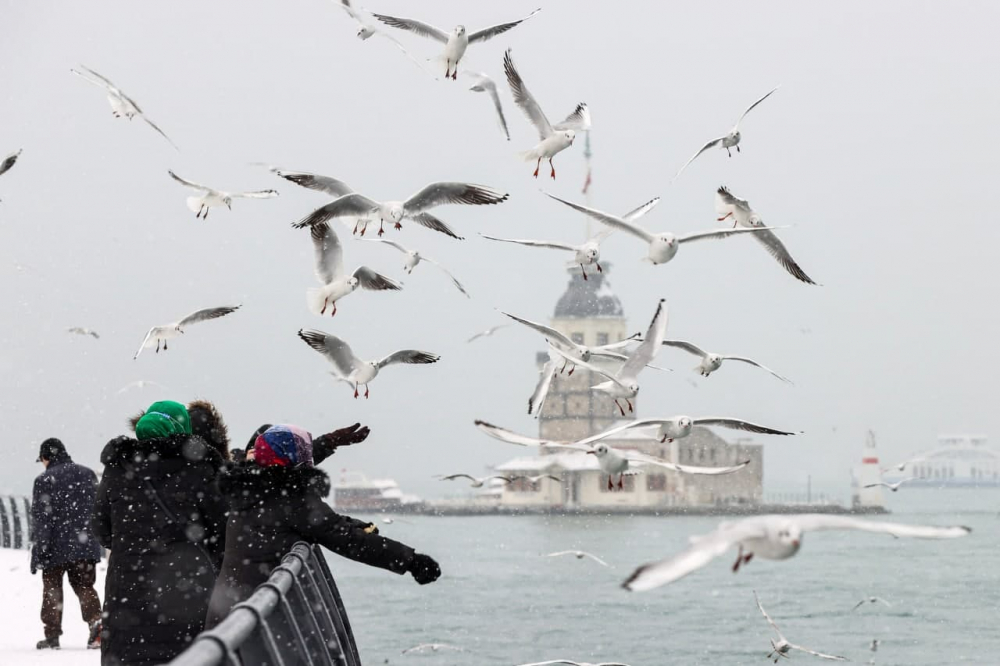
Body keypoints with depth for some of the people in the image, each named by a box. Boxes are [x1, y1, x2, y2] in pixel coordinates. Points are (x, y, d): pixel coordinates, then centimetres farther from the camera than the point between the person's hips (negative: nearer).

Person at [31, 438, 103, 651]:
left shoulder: (44, 480, -9)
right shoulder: (88, 474, 8)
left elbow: (40, 518, -11)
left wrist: (40, 548, -8)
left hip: (56, 547, -4)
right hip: (85, 546, 4)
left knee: (52, 590, 9)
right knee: (84, 586, 9)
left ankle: (52, 635, 8)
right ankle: (96, 620, -17)